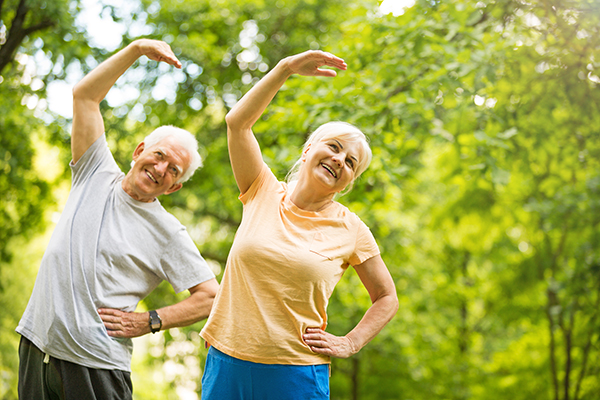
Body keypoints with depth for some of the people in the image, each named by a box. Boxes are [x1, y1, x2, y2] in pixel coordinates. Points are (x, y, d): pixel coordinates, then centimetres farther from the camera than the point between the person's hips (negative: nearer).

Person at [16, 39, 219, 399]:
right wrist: (137, 49, -5)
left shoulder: (168, 233, -1)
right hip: (37, 346, 3)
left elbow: (210, 296, -1)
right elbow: (85, 95, 3)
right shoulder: (98, 175, 7)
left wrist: (149, 322, -8)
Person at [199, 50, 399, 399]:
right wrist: (285, 69, -12)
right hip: (227, 363, 1)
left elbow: (387, 298, 12)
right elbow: (237, 122, -6)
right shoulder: (264, 192, 4)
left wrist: (350, 344, -1)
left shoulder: (350, 230, 1)